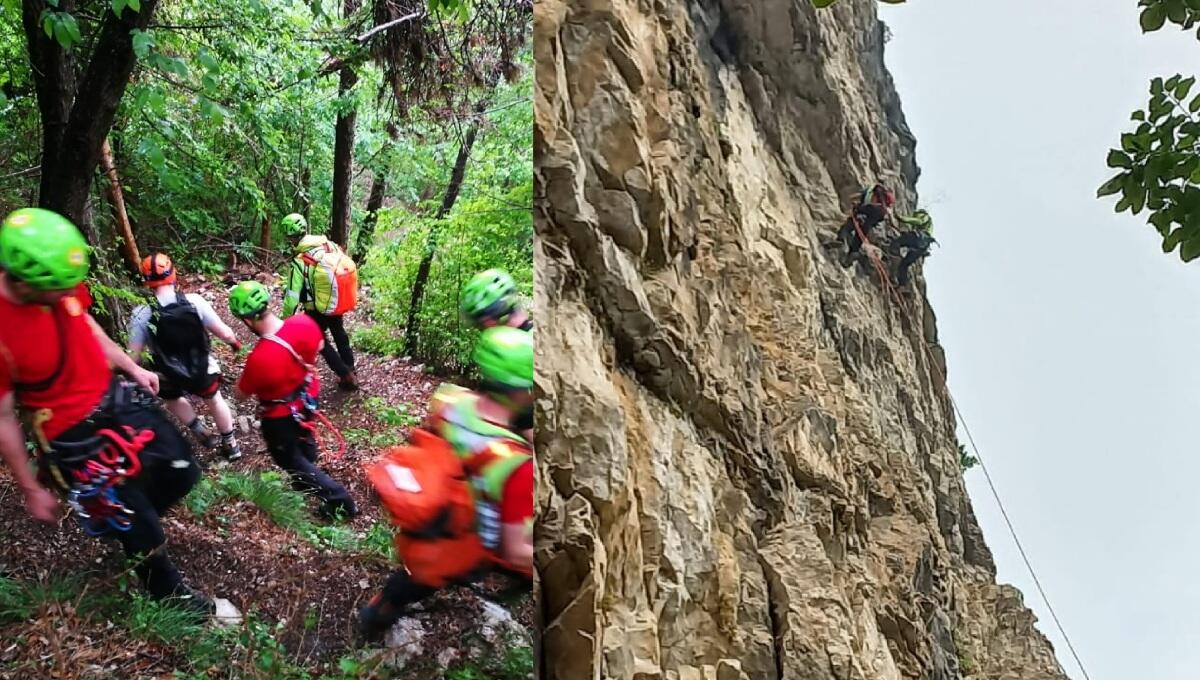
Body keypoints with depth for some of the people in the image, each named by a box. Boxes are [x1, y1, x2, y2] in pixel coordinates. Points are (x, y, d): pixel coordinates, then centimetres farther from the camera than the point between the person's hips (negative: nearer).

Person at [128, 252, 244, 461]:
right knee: (214, 399, 29)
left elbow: (133, 356, -17)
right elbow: (224, 333, -14)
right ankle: (231, 444, 43)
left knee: (172, 398, 35)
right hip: (203, 369, 1)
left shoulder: (141, 315, -22)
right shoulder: (194, 301, -20)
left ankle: (202, 433, 35)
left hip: (169, 379, 0)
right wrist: (234, 342, 9)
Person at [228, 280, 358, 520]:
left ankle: (339, 499, 23)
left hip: (280, 417, -6)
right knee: (304, 440, 33)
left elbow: (241, 394, -19)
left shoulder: (259, 358, -40)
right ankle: (307, 481, 60)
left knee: (290, 459, 20)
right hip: (308, 395, 6)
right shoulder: (303, 322, -24)